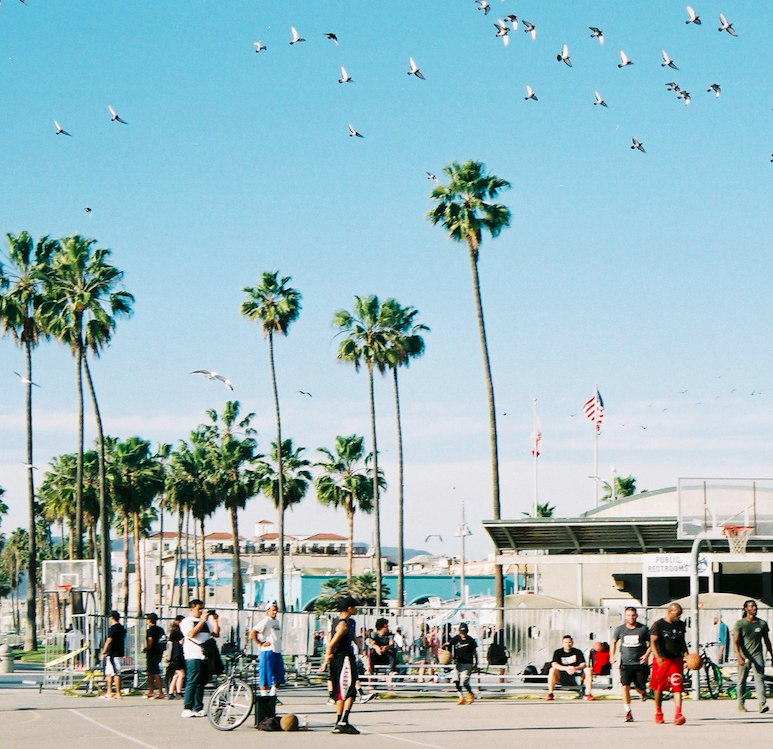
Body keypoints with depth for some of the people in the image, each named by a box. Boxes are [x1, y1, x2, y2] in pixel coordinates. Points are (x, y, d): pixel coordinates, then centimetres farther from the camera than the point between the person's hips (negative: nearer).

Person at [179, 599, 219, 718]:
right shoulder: (186, 621, 3)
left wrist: (215, 620, 6)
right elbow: (191, 634, -14)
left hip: (205, 656, 7)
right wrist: (202, 621, -14)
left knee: (201, 683, 6)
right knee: (192, 682, -12)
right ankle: (187, 709, -13)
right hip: (193, 656, -7)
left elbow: (216, 633, 17)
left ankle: (198, 708, 10)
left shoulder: (206, 621, 23)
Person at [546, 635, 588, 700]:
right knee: (553, 670, -30)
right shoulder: (558, 652, 3)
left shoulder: (578, 652, 6)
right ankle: (550, 694, -30)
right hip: (561, 677, -1)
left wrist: (575, 668, -28)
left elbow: (584, 665, -5)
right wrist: (566, 668, -31)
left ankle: (588, 695, -23)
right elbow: (554, 664, -14)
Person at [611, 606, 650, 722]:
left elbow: (651, 643, 7)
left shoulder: (643, 629, -2)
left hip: (640, 663, 0)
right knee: (625, 686, -15)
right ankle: (628, 712, -10)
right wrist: (613, 655, 9)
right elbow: (614, 641, 19)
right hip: (625, 663, 0)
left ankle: (643, 692, 42)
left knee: (640, 688, 2)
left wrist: (647, 654, -9)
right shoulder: (620, 629, 2)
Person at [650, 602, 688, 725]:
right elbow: (653, 642, -14)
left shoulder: (681, 625, 10)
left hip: (676, 660, 3)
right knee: (659, 688, 9)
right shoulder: (658, 625, -7)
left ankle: (678, 716, -20)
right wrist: (658, 657, -28)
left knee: (677, 688, -11)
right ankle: (658, 713, 28)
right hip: (662, 660, -3)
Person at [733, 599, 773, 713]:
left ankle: (762, 703, -22)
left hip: (757, 655, 1)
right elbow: (736, 641, -7)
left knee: (760, 678, -13)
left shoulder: (762, 623, 9)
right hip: (744, 656, -1)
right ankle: (740, 703, 21)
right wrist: (739, 657, -19)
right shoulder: (740, 624, -1)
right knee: (741, 681, 5)